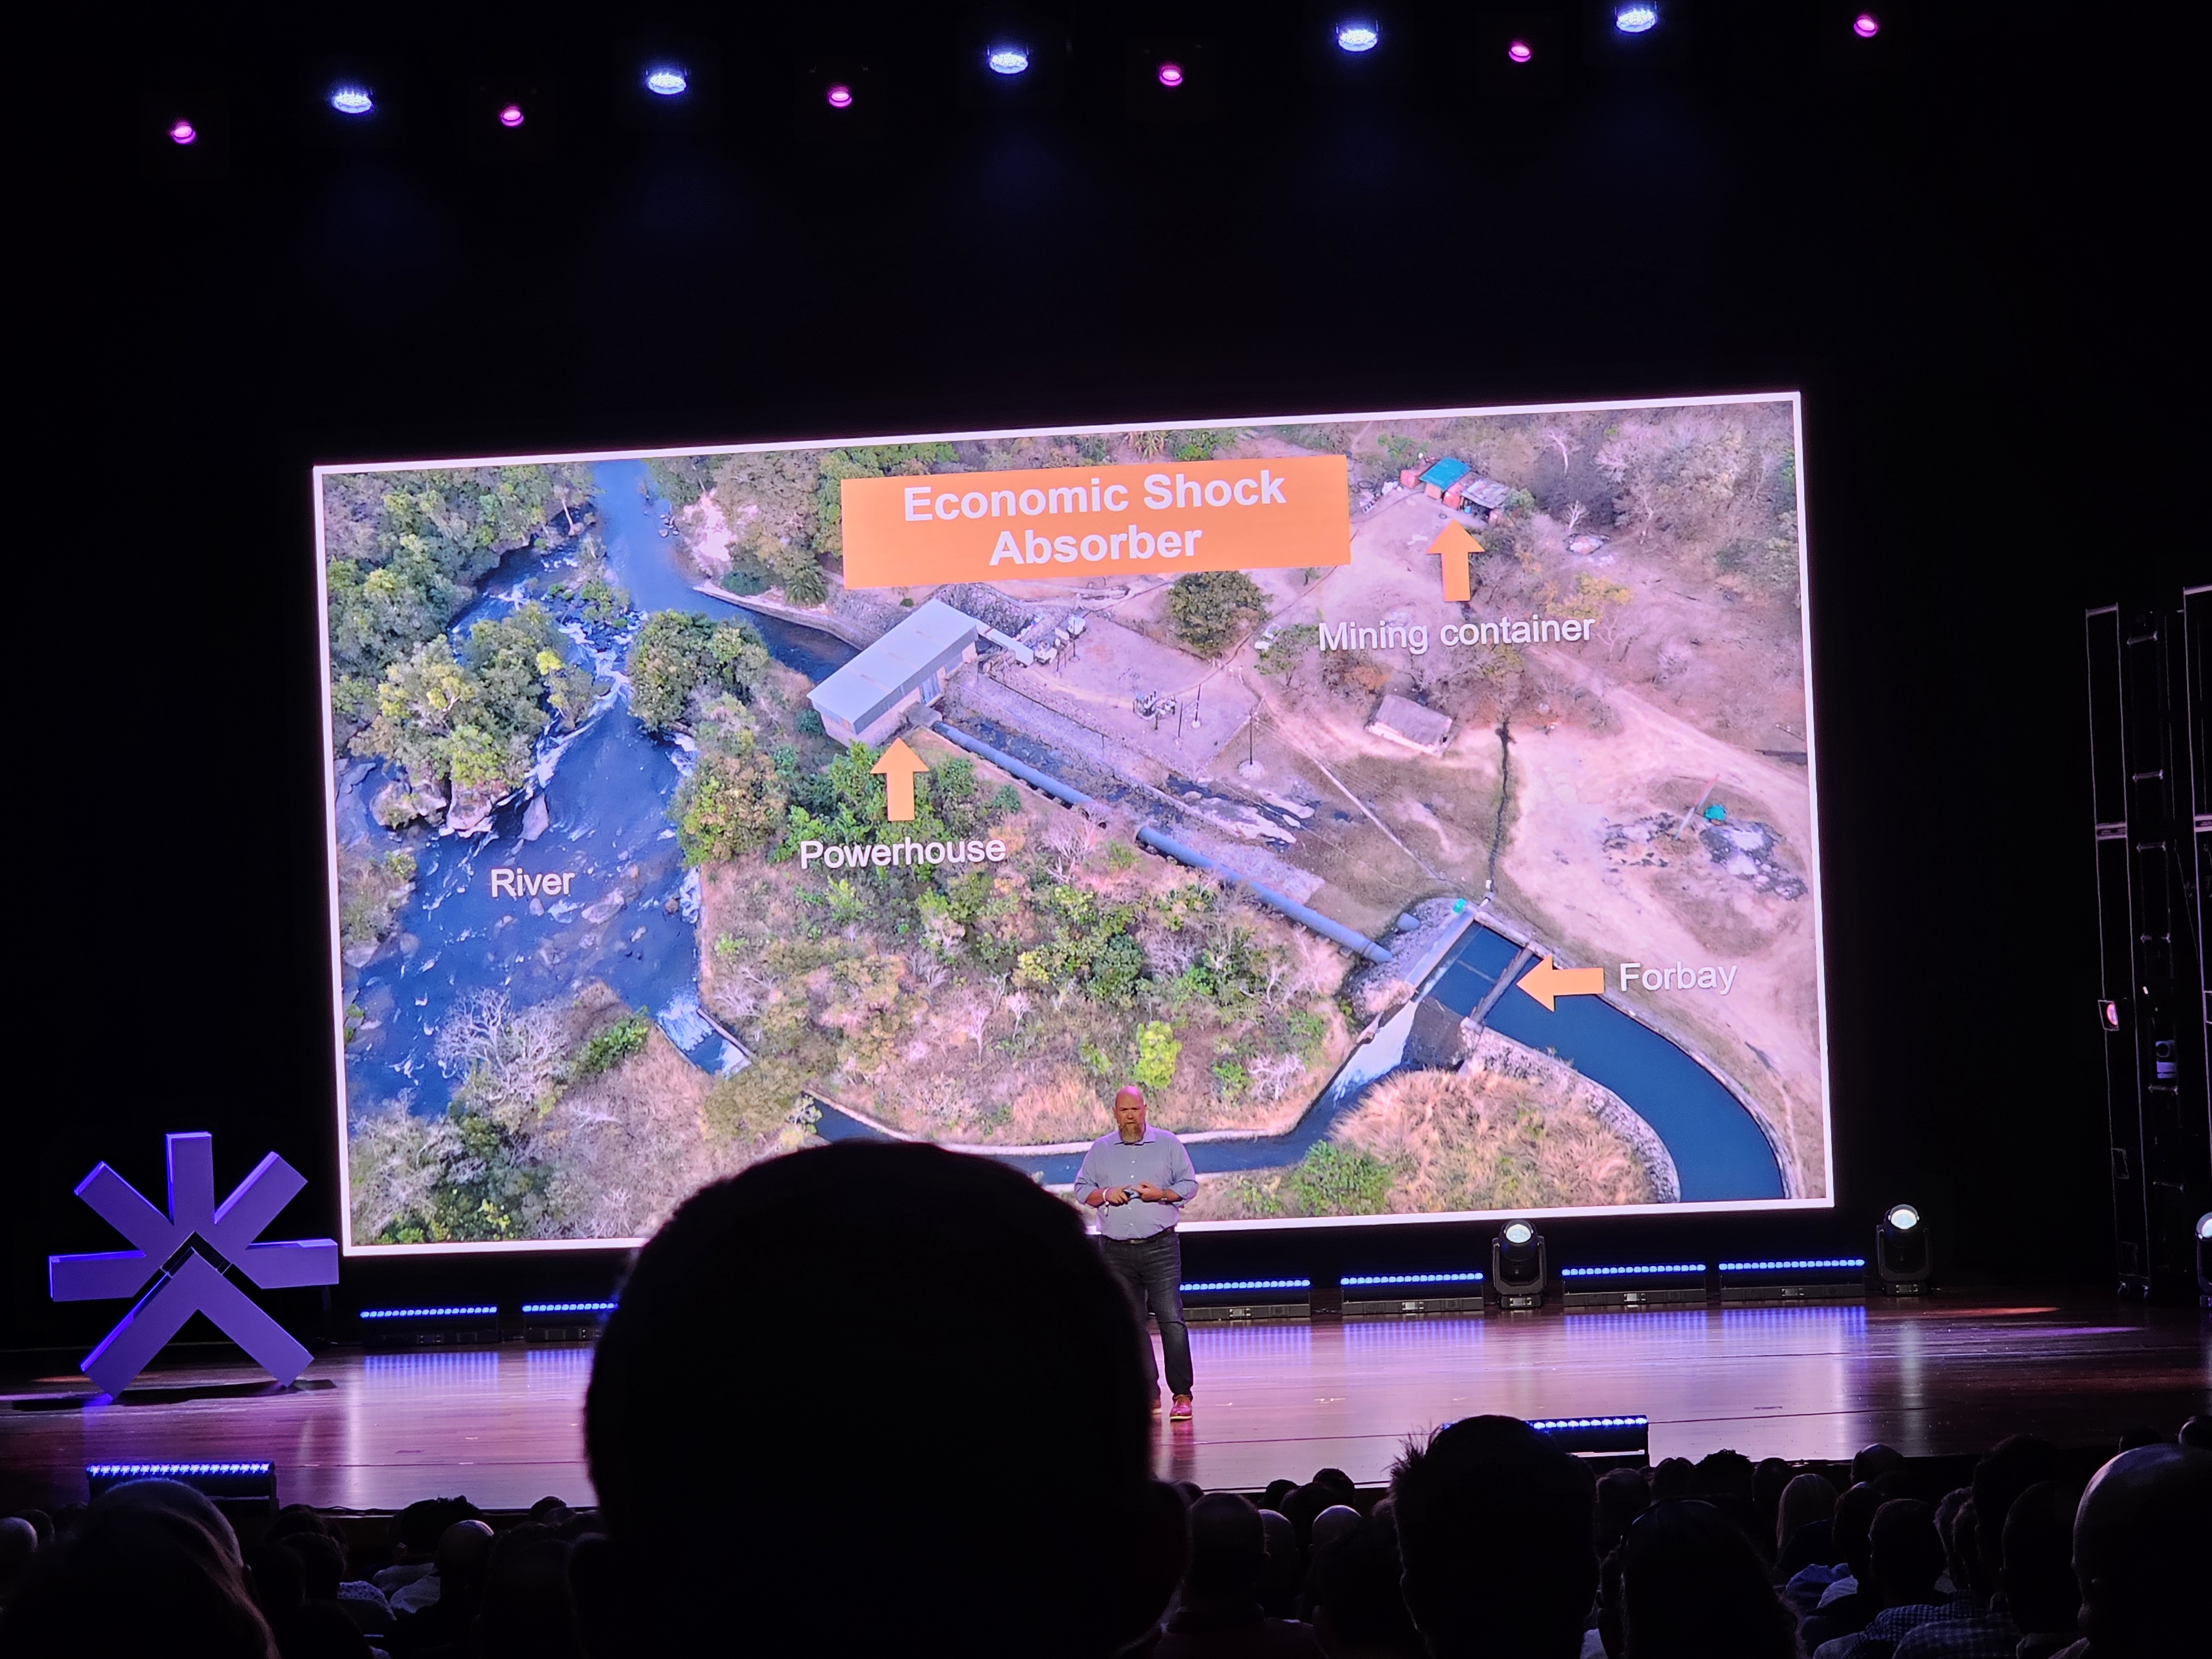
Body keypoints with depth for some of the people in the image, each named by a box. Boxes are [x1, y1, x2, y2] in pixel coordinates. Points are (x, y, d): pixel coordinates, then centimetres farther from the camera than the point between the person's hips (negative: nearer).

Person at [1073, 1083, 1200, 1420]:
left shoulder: (1168, 1144, 6)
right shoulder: (1100, 1150, 12)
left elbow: (1190, 1185, 7)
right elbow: (1081, 1189, 13)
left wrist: (1162, 1194, -11)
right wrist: (1105, 1195, -7)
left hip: (1160, 1248, -3)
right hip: (1116, 1251, 3)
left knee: (1171, 1319, -12)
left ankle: (1182, 1395, -12)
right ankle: (1148, 1394, 10)